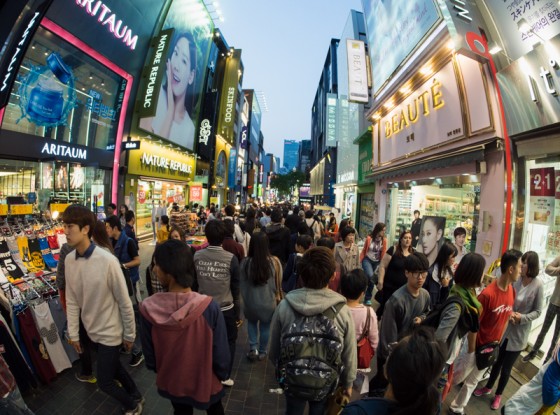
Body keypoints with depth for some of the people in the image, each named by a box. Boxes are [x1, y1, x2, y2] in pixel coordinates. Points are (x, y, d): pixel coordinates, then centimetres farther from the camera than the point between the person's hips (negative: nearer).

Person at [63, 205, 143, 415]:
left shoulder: (107, 261, -28)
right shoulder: (69, 260, -8)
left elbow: (125, 302, -19)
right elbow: (72, 301, 2)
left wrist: (129, 335, -10)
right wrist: (73, 333, 6)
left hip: (110, 331, -6)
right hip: (92, 330, 6)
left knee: (104, 381, 7)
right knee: (113, 368, 24)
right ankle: (136, 397, 49)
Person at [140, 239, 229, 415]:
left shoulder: (148, 309, -26)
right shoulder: (209, 307, -32)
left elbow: (149, 353, -9)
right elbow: (221, 353, -19)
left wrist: (159, 371, 12)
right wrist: (222, 374, 2)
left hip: (173, 382, 2)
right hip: (206, 382, -1)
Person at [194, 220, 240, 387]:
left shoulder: (197, 256, -11)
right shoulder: (231, 258, -18)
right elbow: (236, 287, -7)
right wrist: (237, 310, 6)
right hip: (226, 308, -3)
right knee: (229, 341, 20)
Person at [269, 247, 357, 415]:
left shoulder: (284, 306, -21)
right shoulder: (342, 311, -22)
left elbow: (273, 347, -7)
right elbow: (349, 354, -10)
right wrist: (347, 383, 9)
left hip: (291, 380, 1)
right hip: (326, 383, 0)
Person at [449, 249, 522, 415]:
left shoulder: (512, 291, -5)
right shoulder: (487, 294, -27)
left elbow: (506, 318, 8)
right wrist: (471, 352, -15)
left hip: (492, 348, 6)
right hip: (477, 347, -6)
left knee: (473, 381, 20)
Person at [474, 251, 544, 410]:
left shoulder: (538, 286, -15)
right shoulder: (515, 280, -11)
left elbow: (538, 311, -7)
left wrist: (522, 318, -22)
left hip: (519, 334, -2)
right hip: (503, 328, 2)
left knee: (506, 367, 14)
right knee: (496, 361, 19)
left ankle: (498, 394, 38)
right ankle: (488, 387, 41)